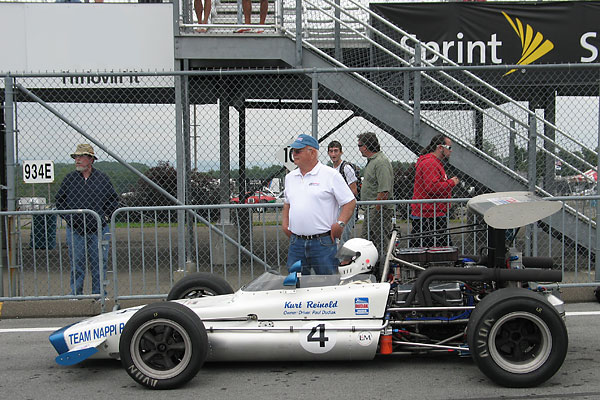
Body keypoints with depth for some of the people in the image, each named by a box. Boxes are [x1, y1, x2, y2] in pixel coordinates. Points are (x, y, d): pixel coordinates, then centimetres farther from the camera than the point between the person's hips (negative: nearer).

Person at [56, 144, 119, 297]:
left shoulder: (103, 178, 4)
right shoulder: (69, 178, 5)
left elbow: (114, 200, 12)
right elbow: (59, 201, 13)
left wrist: (105, 216, 2)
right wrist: (68, 217, 1)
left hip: (98, 230, 0)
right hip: (75, 230, 0)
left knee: (99, 264, 4)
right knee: (77, 265, 4)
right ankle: (76, 295, 14)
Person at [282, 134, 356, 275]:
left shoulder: (331, 175, -4)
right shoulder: (290, 177, 15)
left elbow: (350, 202, -3)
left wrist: (340, 224, -14)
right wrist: (284, 222, 14)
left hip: (323, 243, -5)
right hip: (296, 243, 5)